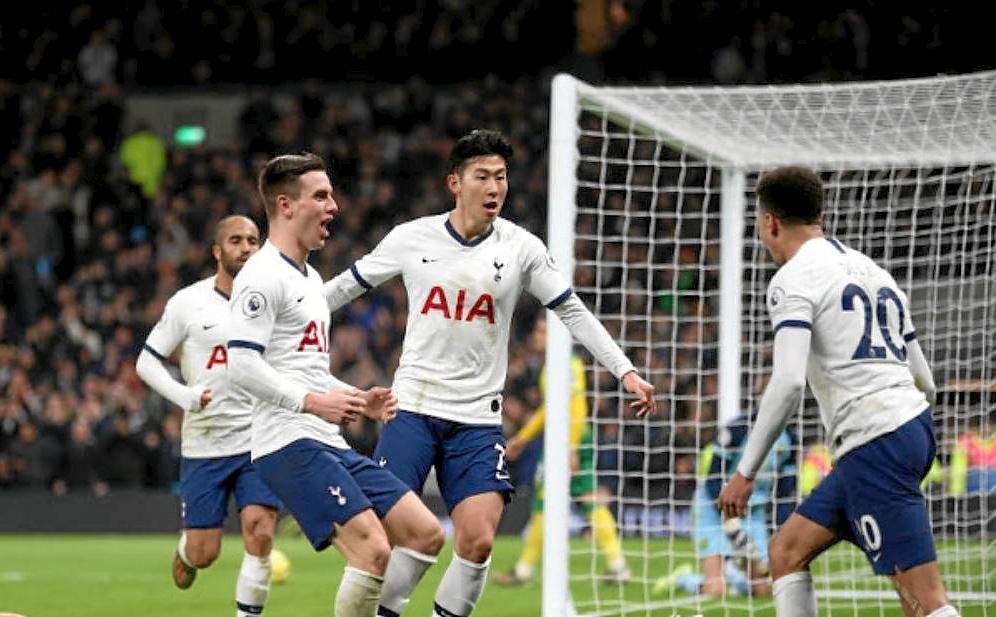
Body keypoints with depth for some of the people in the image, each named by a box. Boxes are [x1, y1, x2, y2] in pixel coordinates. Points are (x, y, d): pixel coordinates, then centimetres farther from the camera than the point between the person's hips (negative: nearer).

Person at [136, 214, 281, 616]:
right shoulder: (188, 303, -4)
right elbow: (146, 362, 1)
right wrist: (185, 396, -14)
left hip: (259, 441, 1)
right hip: (204, 444, -1)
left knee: (260, 535, -16)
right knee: (204, 554, 1)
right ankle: (185, 551, 38)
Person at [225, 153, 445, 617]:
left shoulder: (310, 278, 23)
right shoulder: (263, 277, -9)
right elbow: (241, 364, -18)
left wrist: (360, 402, 15)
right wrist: (313, 402, -25)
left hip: (331, 446, 10)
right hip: (292, 444, -10)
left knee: (425, 534, 3)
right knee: (373, 551, -21)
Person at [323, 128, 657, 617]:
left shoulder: (521, 248, 0)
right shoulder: (411, 238, 0)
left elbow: (573, 312, 7)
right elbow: (349, 285, 14)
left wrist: (625, 371, -1)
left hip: (478, 419, 1)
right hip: (413, 407, 0)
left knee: (477, 541, -12)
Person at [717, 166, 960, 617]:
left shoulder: (793, 280, -5)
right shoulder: (871, 271, 21)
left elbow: (788, 382, -18)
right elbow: (924, 382, 22)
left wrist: (746, 473, -12)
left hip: (873, 443, -9)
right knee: (786, 554, 16)